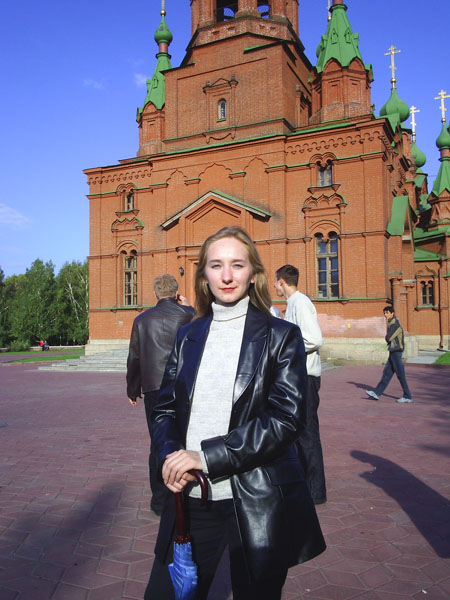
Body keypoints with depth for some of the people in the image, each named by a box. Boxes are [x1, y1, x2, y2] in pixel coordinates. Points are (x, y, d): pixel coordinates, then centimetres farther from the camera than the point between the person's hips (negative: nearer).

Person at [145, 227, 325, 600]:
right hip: (191, 497, 4)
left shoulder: (281, 336, -4)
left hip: (258, 505, -3)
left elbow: (285, 418, -14)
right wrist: (170, 456, -11)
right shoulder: (188, 337, 8)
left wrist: (206, 456, -20)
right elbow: (165, 409, 10)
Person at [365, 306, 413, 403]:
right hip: (393, 352, 10)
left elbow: (388, 338, -16)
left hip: (396, 352, -10)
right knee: (386, 373, 9)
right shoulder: (391, 324, 15)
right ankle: (377, 393, 11)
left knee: (400, 375, -3)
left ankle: (407, 397, 5)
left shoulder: (395, 325, -15)